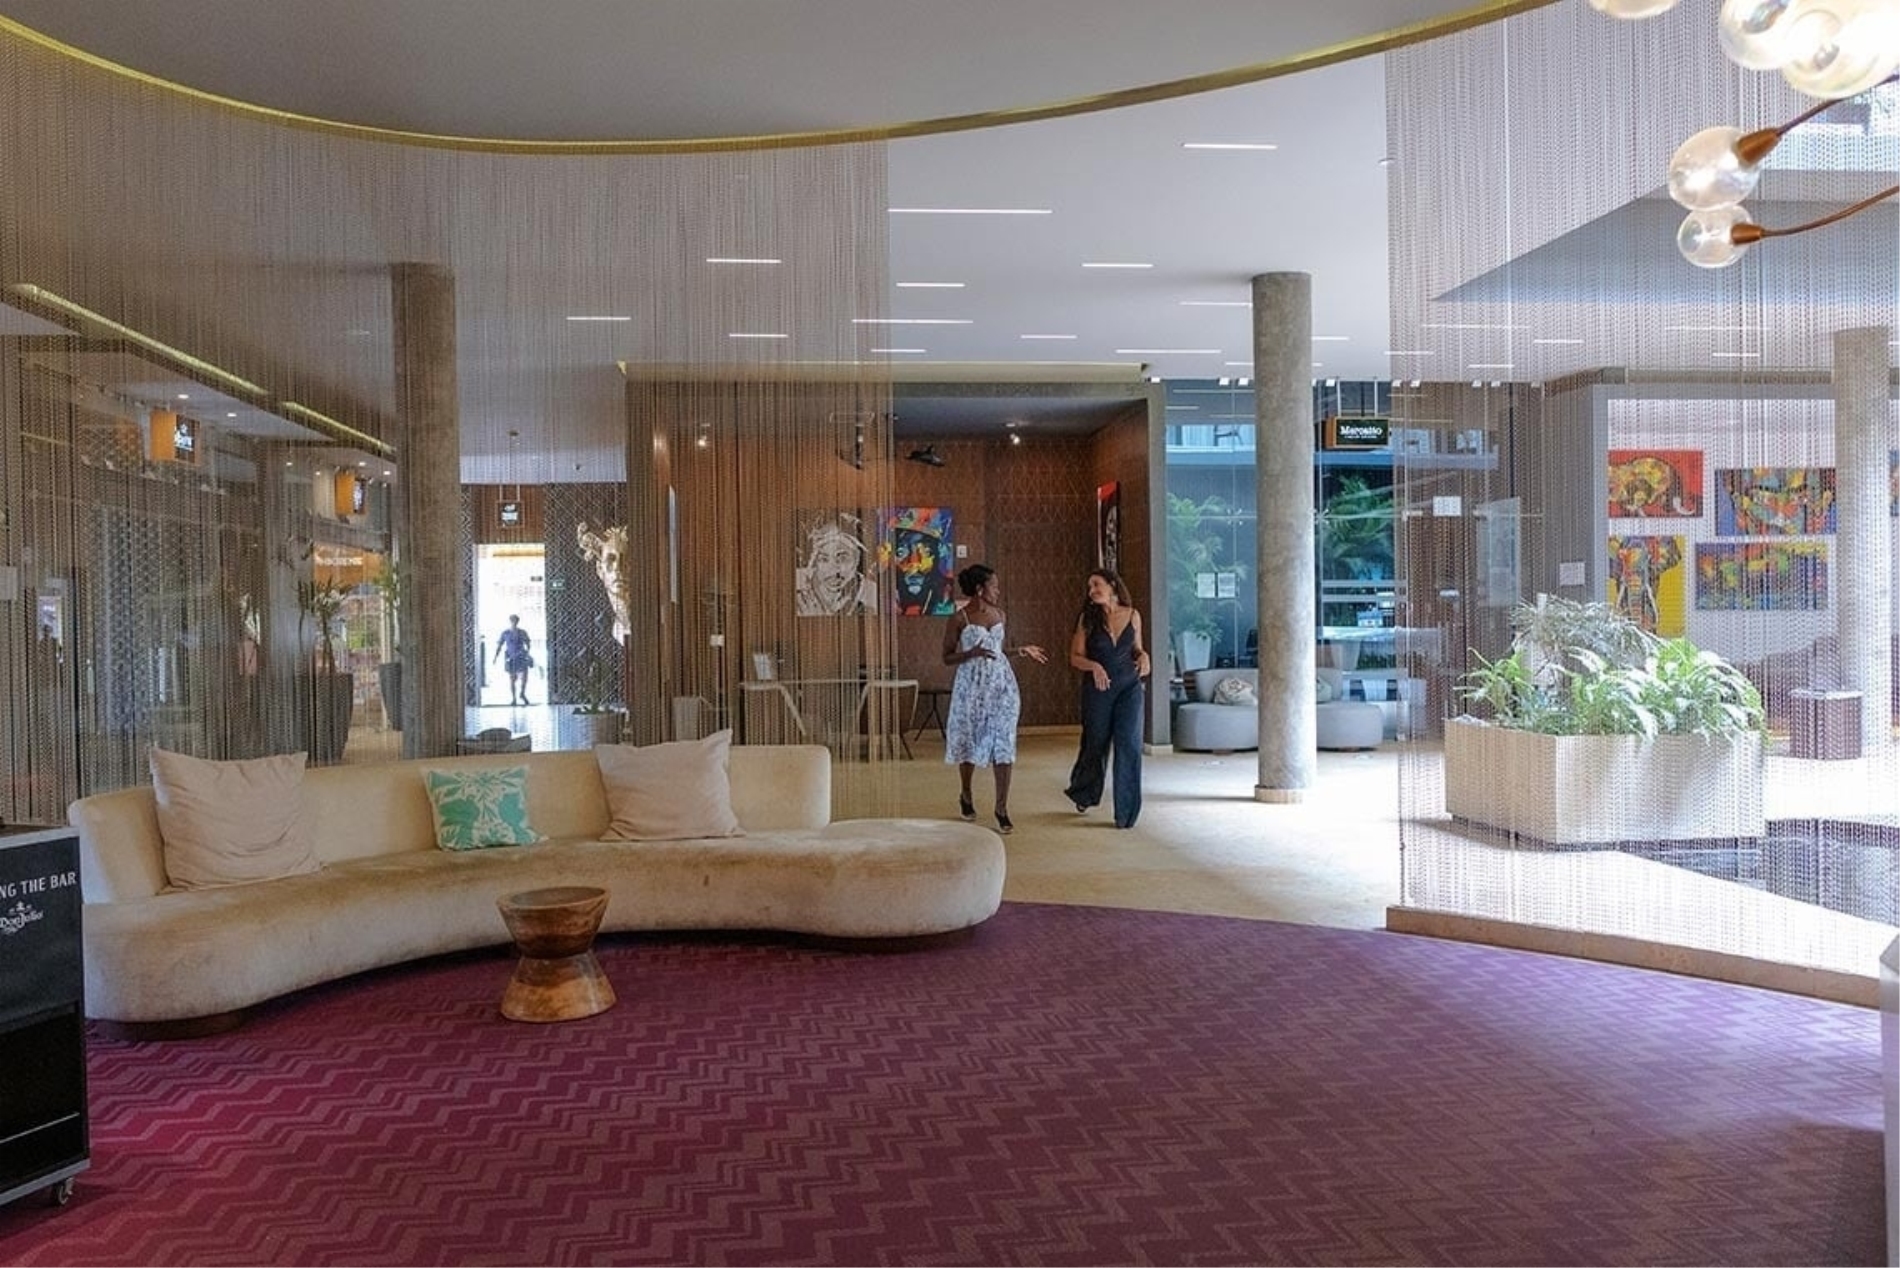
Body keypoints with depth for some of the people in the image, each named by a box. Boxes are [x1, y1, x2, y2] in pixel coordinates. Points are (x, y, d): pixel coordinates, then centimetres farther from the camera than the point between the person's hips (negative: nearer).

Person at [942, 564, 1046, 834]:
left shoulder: (999, 614, 8)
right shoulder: (959, 619, -8)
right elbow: (947, 657, -5)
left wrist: (1021, 650, 8)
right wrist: (972, 653, -21)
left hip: (1002, 683, 4)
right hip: (972, 686, -4)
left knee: (1004, 745, -3)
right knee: (971, 743, 9)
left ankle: (1002, 808, 3)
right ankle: (966, 797, 33)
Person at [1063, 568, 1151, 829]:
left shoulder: (1133, 615, 3)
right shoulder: (1088, 618, -2)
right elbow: (1075, 657, -1)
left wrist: (1143, 656, -5)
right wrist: (1094, 666, -19)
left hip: (1129, 687, 1)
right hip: (1098, 688, -1)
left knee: (1129, 745, -8)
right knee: (1096, 744, 10)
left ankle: (1126, 812, 0)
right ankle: (1082, 794, 38)